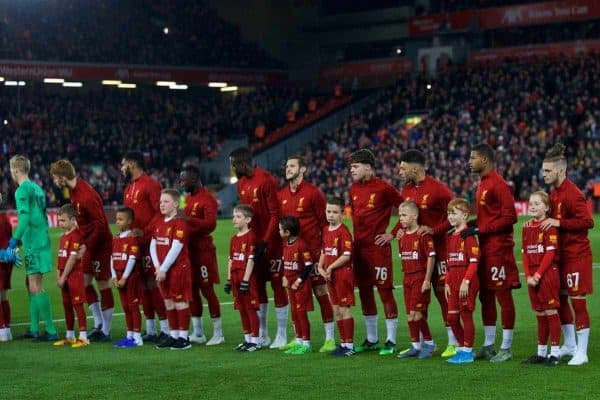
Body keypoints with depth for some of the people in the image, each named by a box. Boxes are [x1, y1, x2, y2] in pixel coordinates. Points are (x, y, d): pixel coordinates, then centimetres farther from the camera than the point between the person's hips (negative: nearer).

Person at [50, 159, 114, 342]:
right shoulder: (73, 190, 4)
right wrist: (82, 243, 8)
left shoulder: (87, 196, -24)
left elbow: (100, 225, -22)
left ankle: (105, 331, 5)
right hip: (88, 243, 9)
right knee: (84, 282, 10)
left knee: (103, 285, -2)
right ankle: (98, 324, 19)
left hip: (100, 244, -9)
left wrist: (87, 246, -19)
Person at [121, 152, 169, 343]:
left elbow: (160, 212, -15)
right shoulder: (128, 189, 19)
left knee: (153, 284, -9)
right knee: (142, 285, 10)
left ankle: (165, 330, -5)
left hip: (149, 242, -9)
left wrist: (145, 232, -21)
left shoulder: (150, 184, -9)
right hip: (134, 242, 9)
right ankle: (150, 330, 16)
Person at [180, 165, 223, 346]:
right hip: (188, 248, 8)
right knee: (192, 290, 10)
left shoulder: (207, 199, -12)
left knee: (207, 289, -4)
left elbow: (210, 223, -24)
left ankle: (218, 333, 3)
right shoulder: (187, 198, 15)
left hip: (203, 249, -8)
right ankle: (197, 333, 17)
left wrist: (188, 219, -32)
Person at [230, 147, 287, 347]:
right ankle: (263, 335, 18)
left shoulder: (266, 180, -15)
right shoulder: (241, 183, 10)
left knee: (278, 285, -2)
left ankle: (281, 336, 4)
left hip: (271, 242, -8)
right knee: (257, 286, 10)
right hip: (253, 241, 8)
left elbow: (275, 214, -15)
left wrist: (265, 241, -16)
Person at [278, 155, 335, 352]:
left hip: (312, 249, -6)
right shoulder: (282, 195, 11)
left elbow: (324, 221, -5)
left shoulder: (313, 192, -7)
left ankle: (330, 338, 2)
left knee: (321, 291, -3)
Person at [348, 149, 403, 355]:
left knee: (385, 291, -5)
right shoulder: (353, 189, 11)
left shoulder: (383, 188, -9)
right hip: (359, 246, 7)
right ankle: (371, 340, 22)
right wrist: (355, 236, 14)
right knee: (364, 291, 11)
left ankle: (391, 341, 2)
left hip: (378, 247, -7)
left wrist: (392, 234, -7)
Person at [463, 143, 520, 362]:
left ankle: (506, 348, 3)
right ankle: (488, 346, 20)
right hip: (484, 248, 10)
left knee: (503, 295, -2)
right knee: (485, 296, 12)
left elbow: (509, 217, -19)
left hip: (498, 249, -10)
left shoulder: (498, 185, -14)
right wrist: (469, 224, 9)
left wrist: (479, 230, -19)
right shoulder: (483, 184, 15)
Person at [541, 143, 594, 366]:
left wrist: (558, 223, -24)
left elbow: (587, 222, -23)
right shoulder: (554, 192, 10)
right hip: (560, 253, 9)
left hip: (576, 254, -9)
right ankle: (570, 345, 27)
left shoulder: (572, 194, -18)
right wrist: (545, 222, 4)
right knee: (559, 299, 13)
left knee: (577, 301, -4)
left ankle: (582, 352, 4)